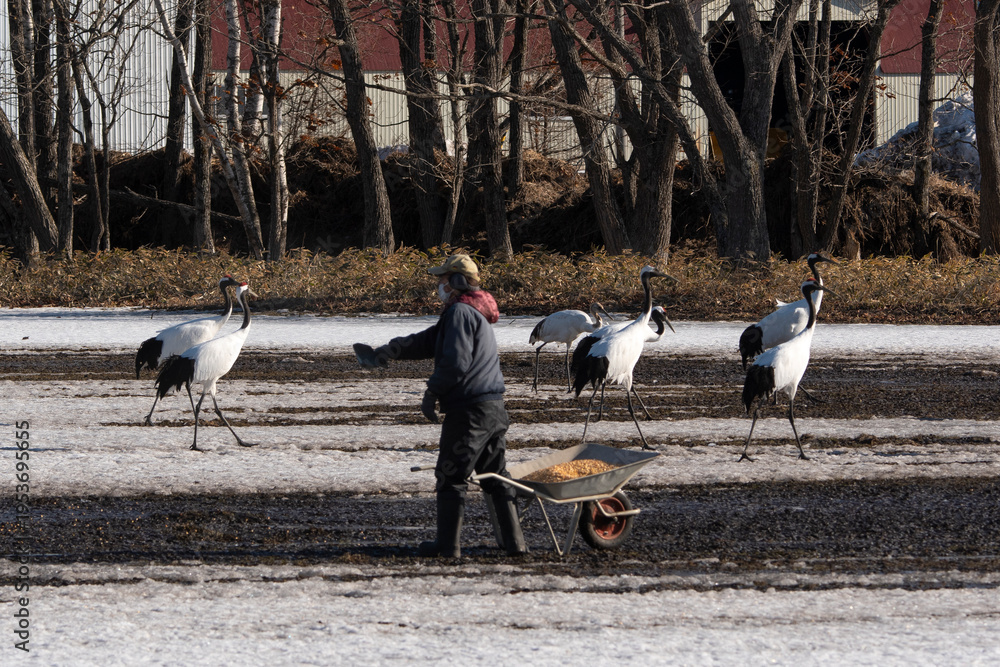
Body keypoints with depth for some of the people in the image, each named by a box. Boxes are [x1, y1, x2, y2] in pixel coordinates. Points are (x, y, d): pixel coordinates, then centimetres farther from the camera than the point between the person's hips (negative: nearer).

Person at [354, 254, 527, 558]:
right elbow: (428, 342, 20)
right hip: (495, 408, 10)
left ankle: (448, 544, 2)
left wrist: (432, 393, -9)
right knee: (496, 476, 15)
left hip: (468, 410, -10)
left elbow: (455, 362, -21)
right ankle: (513, 541, 14)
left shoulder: (460, 312, -12)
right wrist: (388, 352, 11)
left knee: (451, 477, -1)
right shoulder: (476, 313, 20)